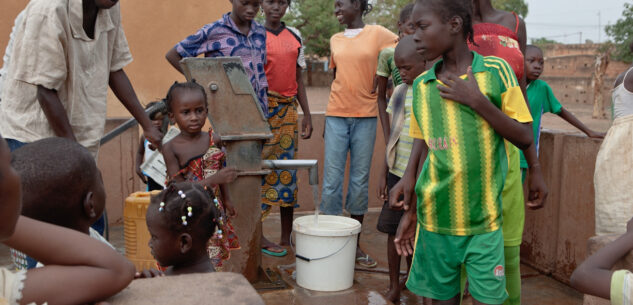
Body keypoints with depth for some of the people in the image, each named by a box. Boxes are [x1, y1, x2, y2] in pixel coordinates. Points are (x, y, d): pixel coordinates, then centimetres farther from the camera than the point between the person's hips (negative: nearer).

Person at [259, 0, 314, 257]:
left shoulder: (295, 36, 13)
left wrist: (307, 115, 13)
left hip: (288, 110, 5)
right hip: (262, 108, -5)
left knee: (288, 171, 7)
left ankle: (287, 236, 15)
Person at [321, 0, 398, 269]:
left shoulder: (378, 34, 0)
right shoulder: (335, 40, 11)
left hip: (366, 116, -2)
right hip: (336, 115, 2)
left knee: (360, 180, 6)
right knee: (332, 180, 0)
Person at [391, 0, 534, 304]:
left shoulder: (497, 71, -6)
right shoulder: (422, 85, 3)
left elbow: (525, 138, -6)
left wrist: (477, 100, -16)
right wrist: (410, 210, 10)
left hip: (484, 219, -2)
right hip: (435, 218, 3)